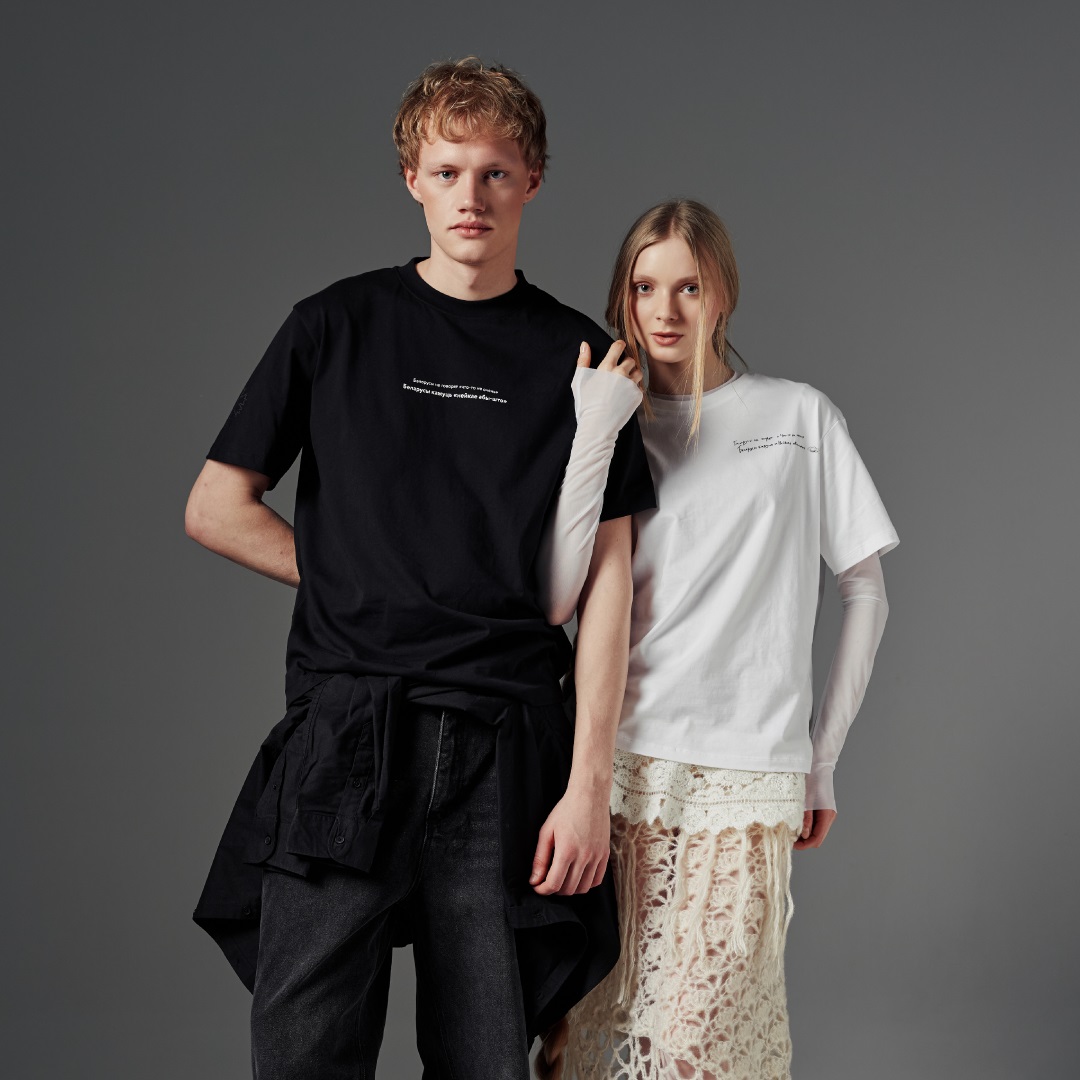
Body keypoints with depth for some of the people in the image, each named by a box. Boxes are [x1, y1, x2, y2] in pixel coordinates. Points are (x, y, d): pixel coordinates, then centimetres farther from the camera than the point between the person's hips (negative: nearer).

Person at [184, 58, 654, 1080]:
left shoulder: (576, 355, 8)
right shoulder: (337, 326, 7)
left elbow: (605, 577, 4)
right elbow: (215, 509, 11)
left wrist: (589, 782, -3)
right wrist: (359, 585, 5)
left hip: (503, 753, 1)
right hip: (344, 738, 0)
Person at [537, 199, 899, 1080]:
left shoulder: (801, 418, 10)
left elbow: (866, 591, 12)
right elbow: (555, 601, -1)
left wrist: (822, 759, 7)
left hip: (744, 781, -1)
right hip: (615, 766, 2)